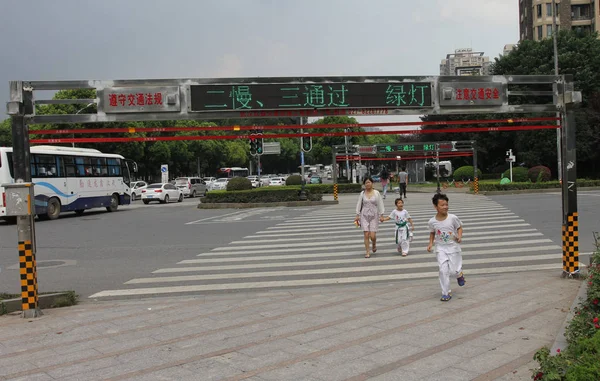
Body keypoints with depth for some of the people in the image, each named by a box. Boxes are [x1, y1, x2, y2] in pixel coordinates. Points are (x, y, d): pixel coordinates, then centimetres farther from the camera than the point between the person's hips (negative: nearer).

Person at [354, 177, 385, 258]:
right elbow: (359, 204, 6)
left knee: (372, 235, -7)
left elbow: (380, 204, 0)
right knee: (366, 235, -5)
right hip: (364, 215, 1)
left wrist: (381, 215, -4)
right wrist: (357, 215, 3)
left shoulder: (376, 193, -1)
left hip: (374, 216, -1)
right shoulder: (362, 193, 2)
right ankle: (367, 252, 5)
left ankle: (374, 244, 28)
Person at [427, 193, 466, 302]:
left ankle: (459, 274, 39)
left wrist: (459, 236, -16)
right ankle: (446, 293, 7)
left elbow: (459, 227, 2)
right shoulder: (432, 221, -7)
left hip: (453, 247, -1)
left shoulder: (453, 218, -13)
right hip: (441, 248, 1)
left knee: (454, 271, 0)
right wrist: (430, 243, -2)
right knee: (443, 270, -8)